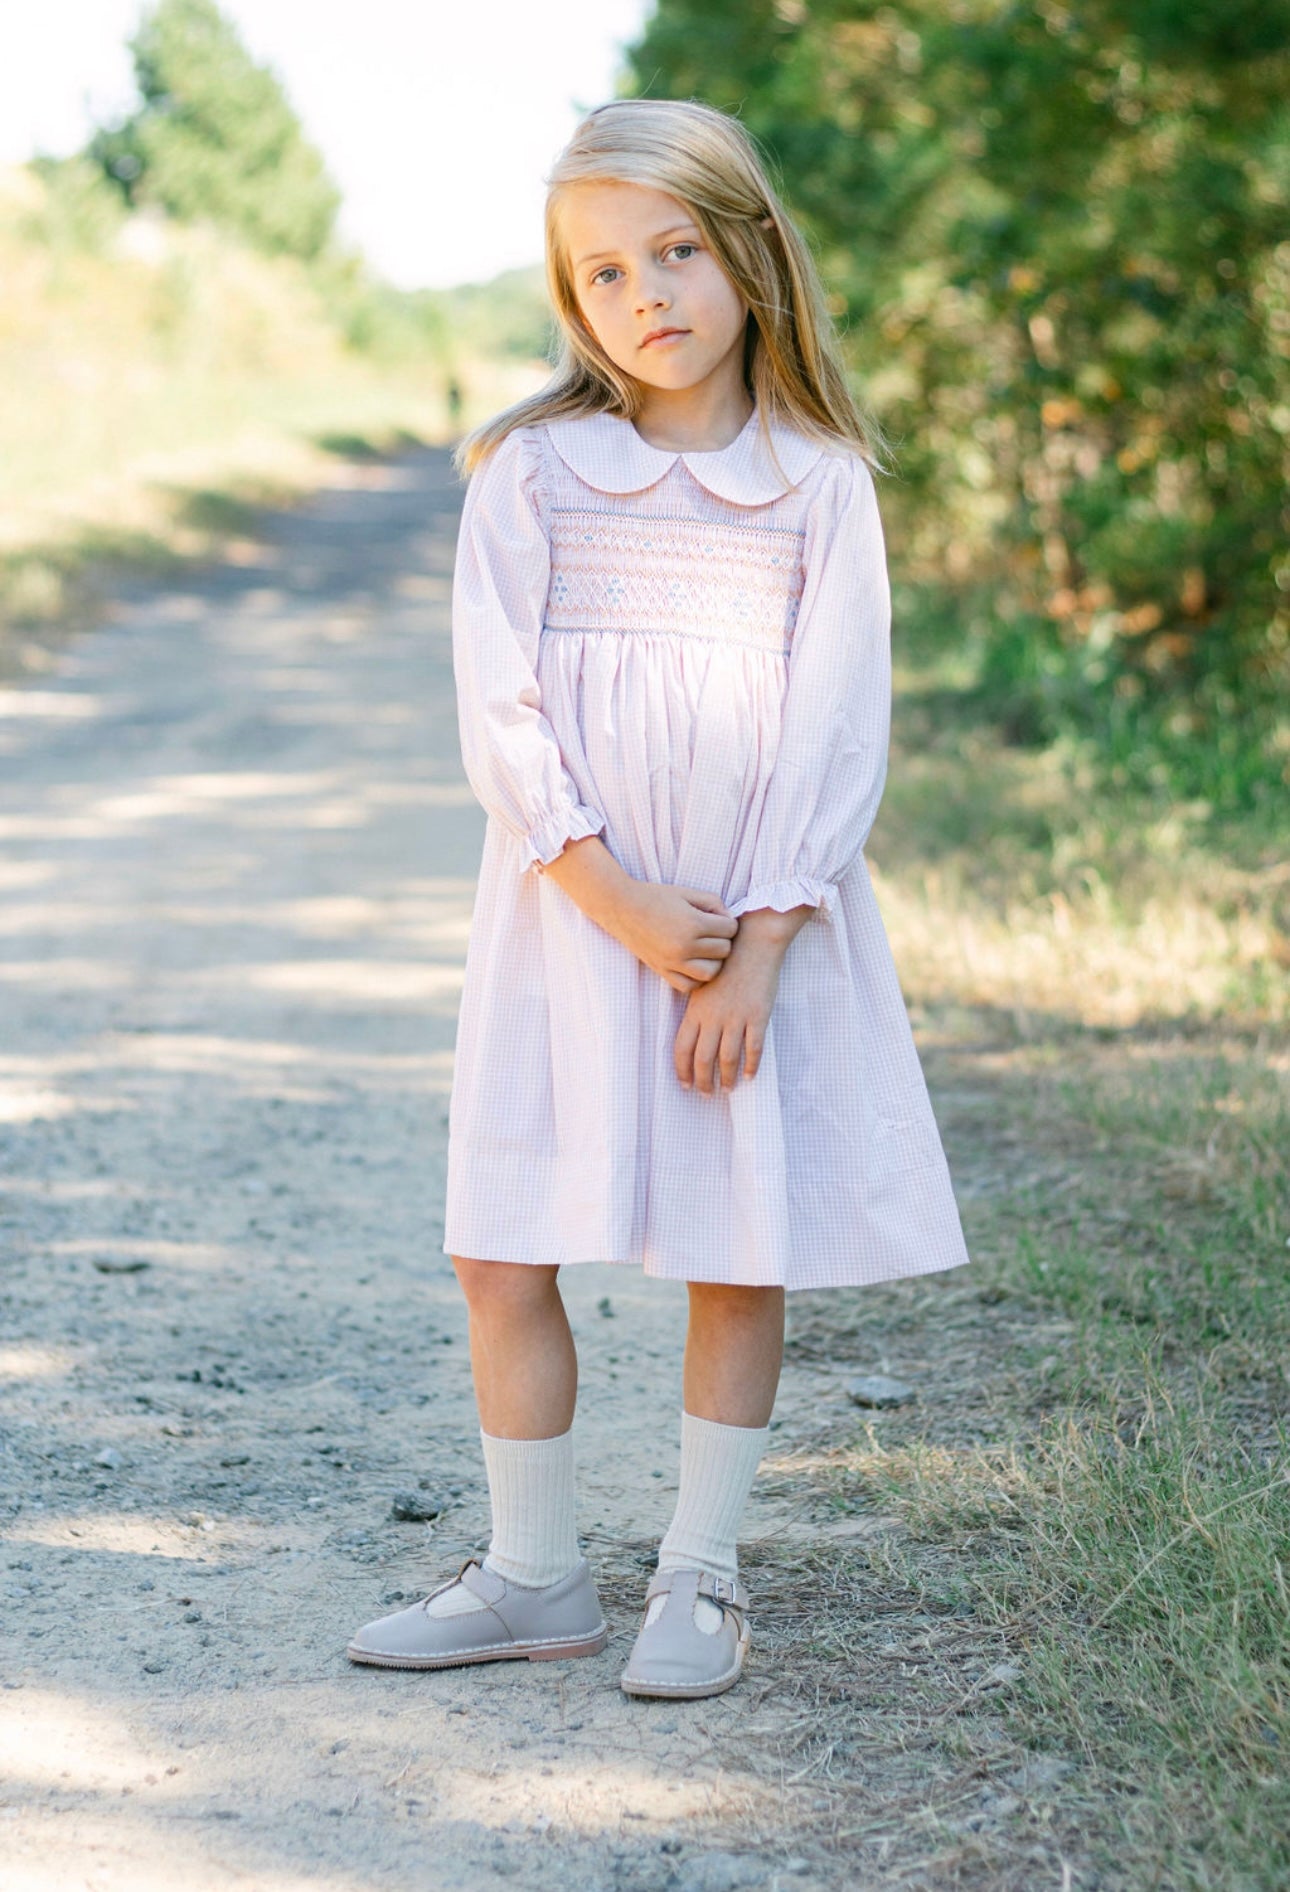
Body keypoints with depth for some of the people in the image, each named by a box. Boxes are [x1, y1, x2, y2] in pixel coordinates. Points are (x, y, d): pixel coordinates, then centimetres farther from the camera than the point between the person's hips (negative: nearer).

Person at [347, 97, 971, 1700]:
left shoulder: (820, 483, 0)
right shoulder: (531, 469, -1)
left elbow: (839, 727, -3)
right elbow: (501, 712, -5)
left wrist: (758, 951, -11)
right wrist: (624, 906, -14)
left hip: (766, 920, 0)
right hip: (568, 912, 1)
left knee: (742, 1255, 6)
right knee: (502, 1255, 2)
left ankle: (699, 1576, 21)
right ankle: (533, 1575, 19)